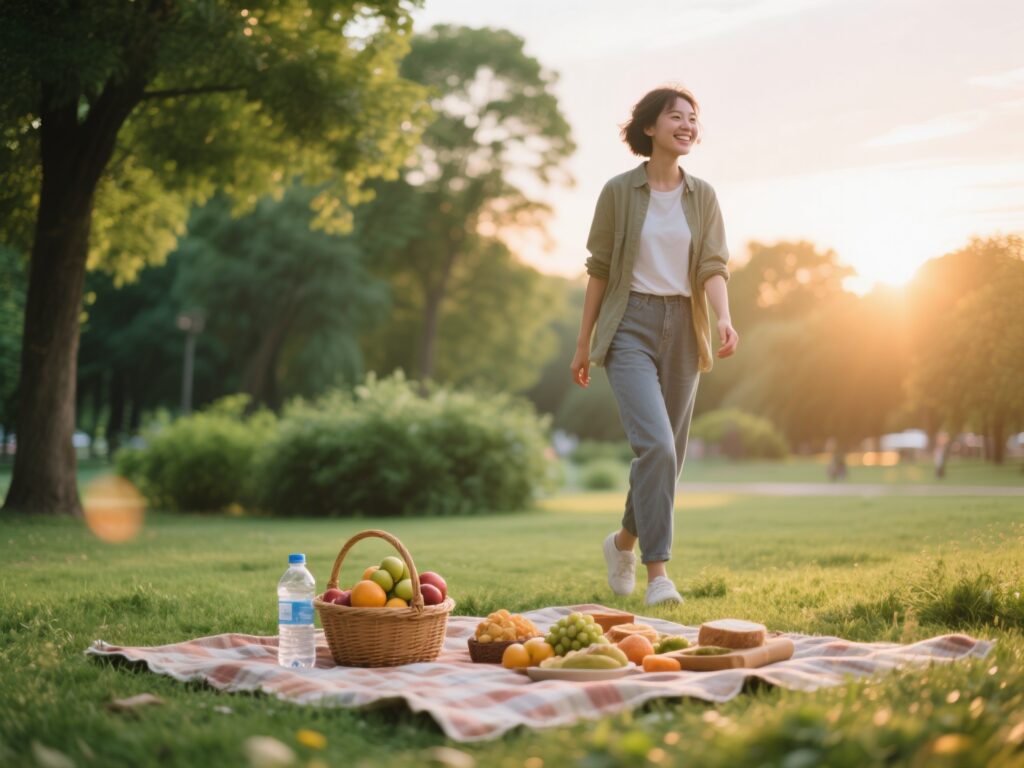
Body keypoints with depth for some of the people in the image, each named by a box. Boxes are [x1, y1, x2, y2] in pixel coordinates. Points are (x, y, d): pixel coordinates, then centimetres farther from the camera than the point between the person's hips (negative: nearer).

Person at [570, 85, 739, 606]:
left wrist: (724, 318, -20)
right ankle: (658, 573, -14)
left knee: (667, 453, 10)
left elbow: (713, 267, 0)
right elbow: (599, 268, 3)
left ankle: (624, 539, 35)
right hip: (630, 326, -4)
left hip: (682, 329, 4)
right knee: (656, 444, -19)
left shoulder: (702, 196, 7)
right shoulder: (619, 191, -1)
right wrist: (583, 344, 4)